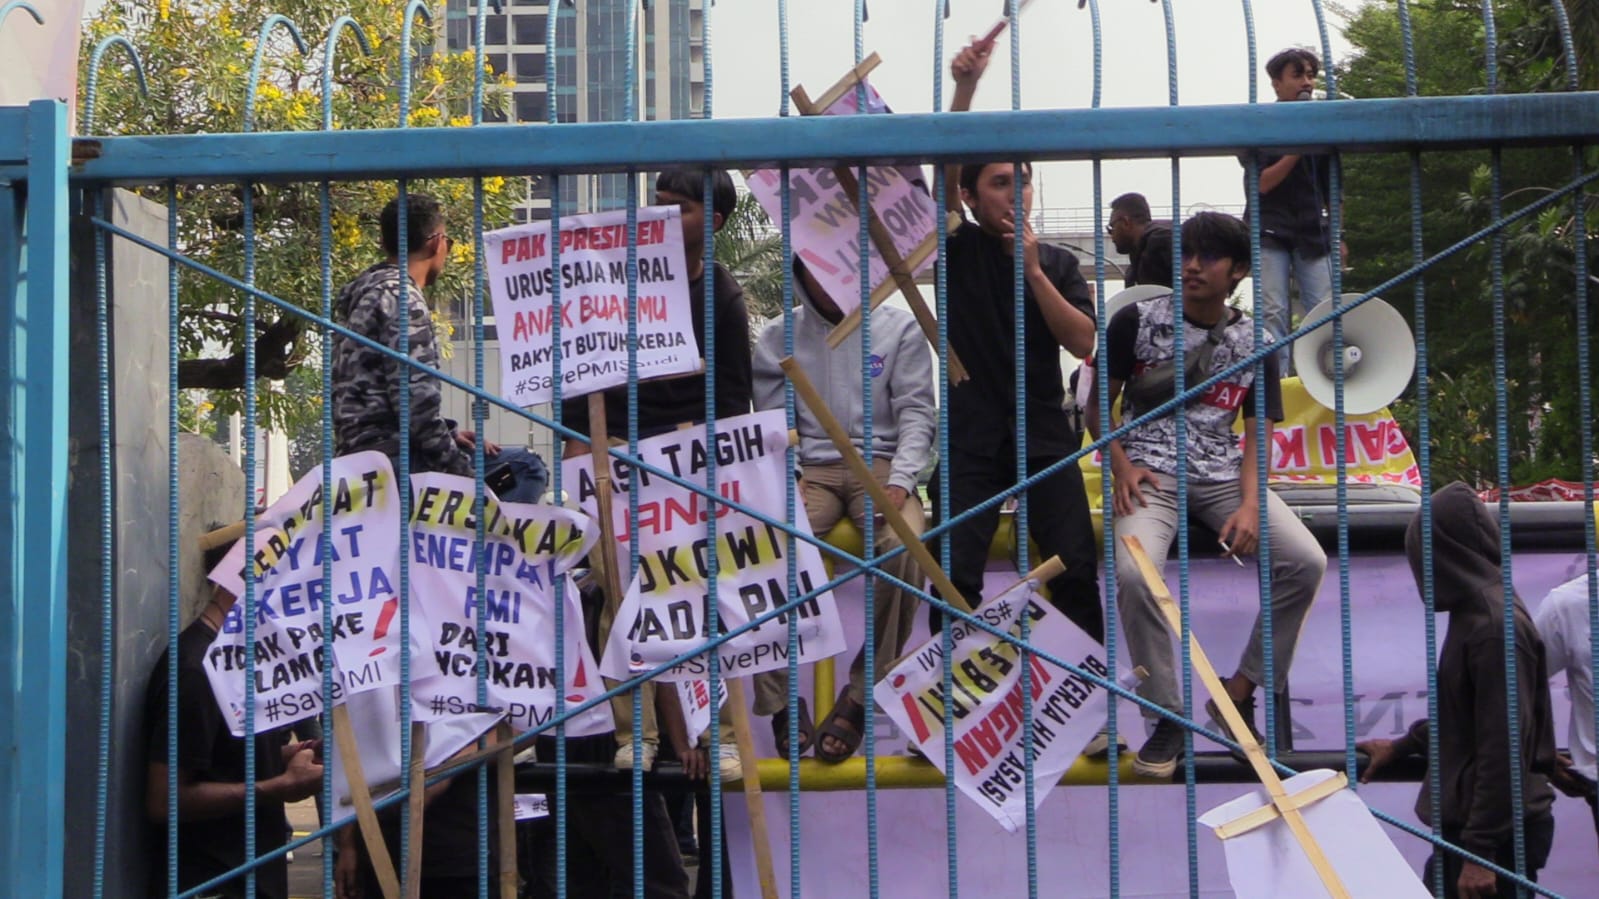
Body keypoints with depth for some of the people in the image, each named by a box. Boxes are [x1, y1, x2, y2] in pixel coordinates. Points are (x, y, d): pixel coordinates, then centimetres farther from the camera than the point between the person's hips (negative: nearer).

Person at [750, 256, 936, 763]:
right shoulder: (780, 337, 14)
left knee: (903, 547, -34)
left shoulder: (900, 330, 10)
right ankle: (780, 698, -19)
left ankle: (862, 696, -21)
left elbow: (916, 413, 3)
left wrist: (900, 480, -13)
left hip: (880, 463, -1)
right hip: (810, 469, 1)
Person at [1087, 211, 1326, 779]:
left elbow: (1257, 434, 6)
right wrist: (1120, 465, -11)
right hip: (1150, 472, -3)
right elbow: (1099, 401, 6)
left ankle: (1239, 692, -1)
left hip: (1223, 475, 3)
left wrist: (1250, 503, -10)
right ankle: (1167, 717, -14)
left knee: (1306, 561, -19)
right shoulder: (1138, 320, 2)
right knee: (1133, 572, -32)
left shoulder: (1252, 342, 8)